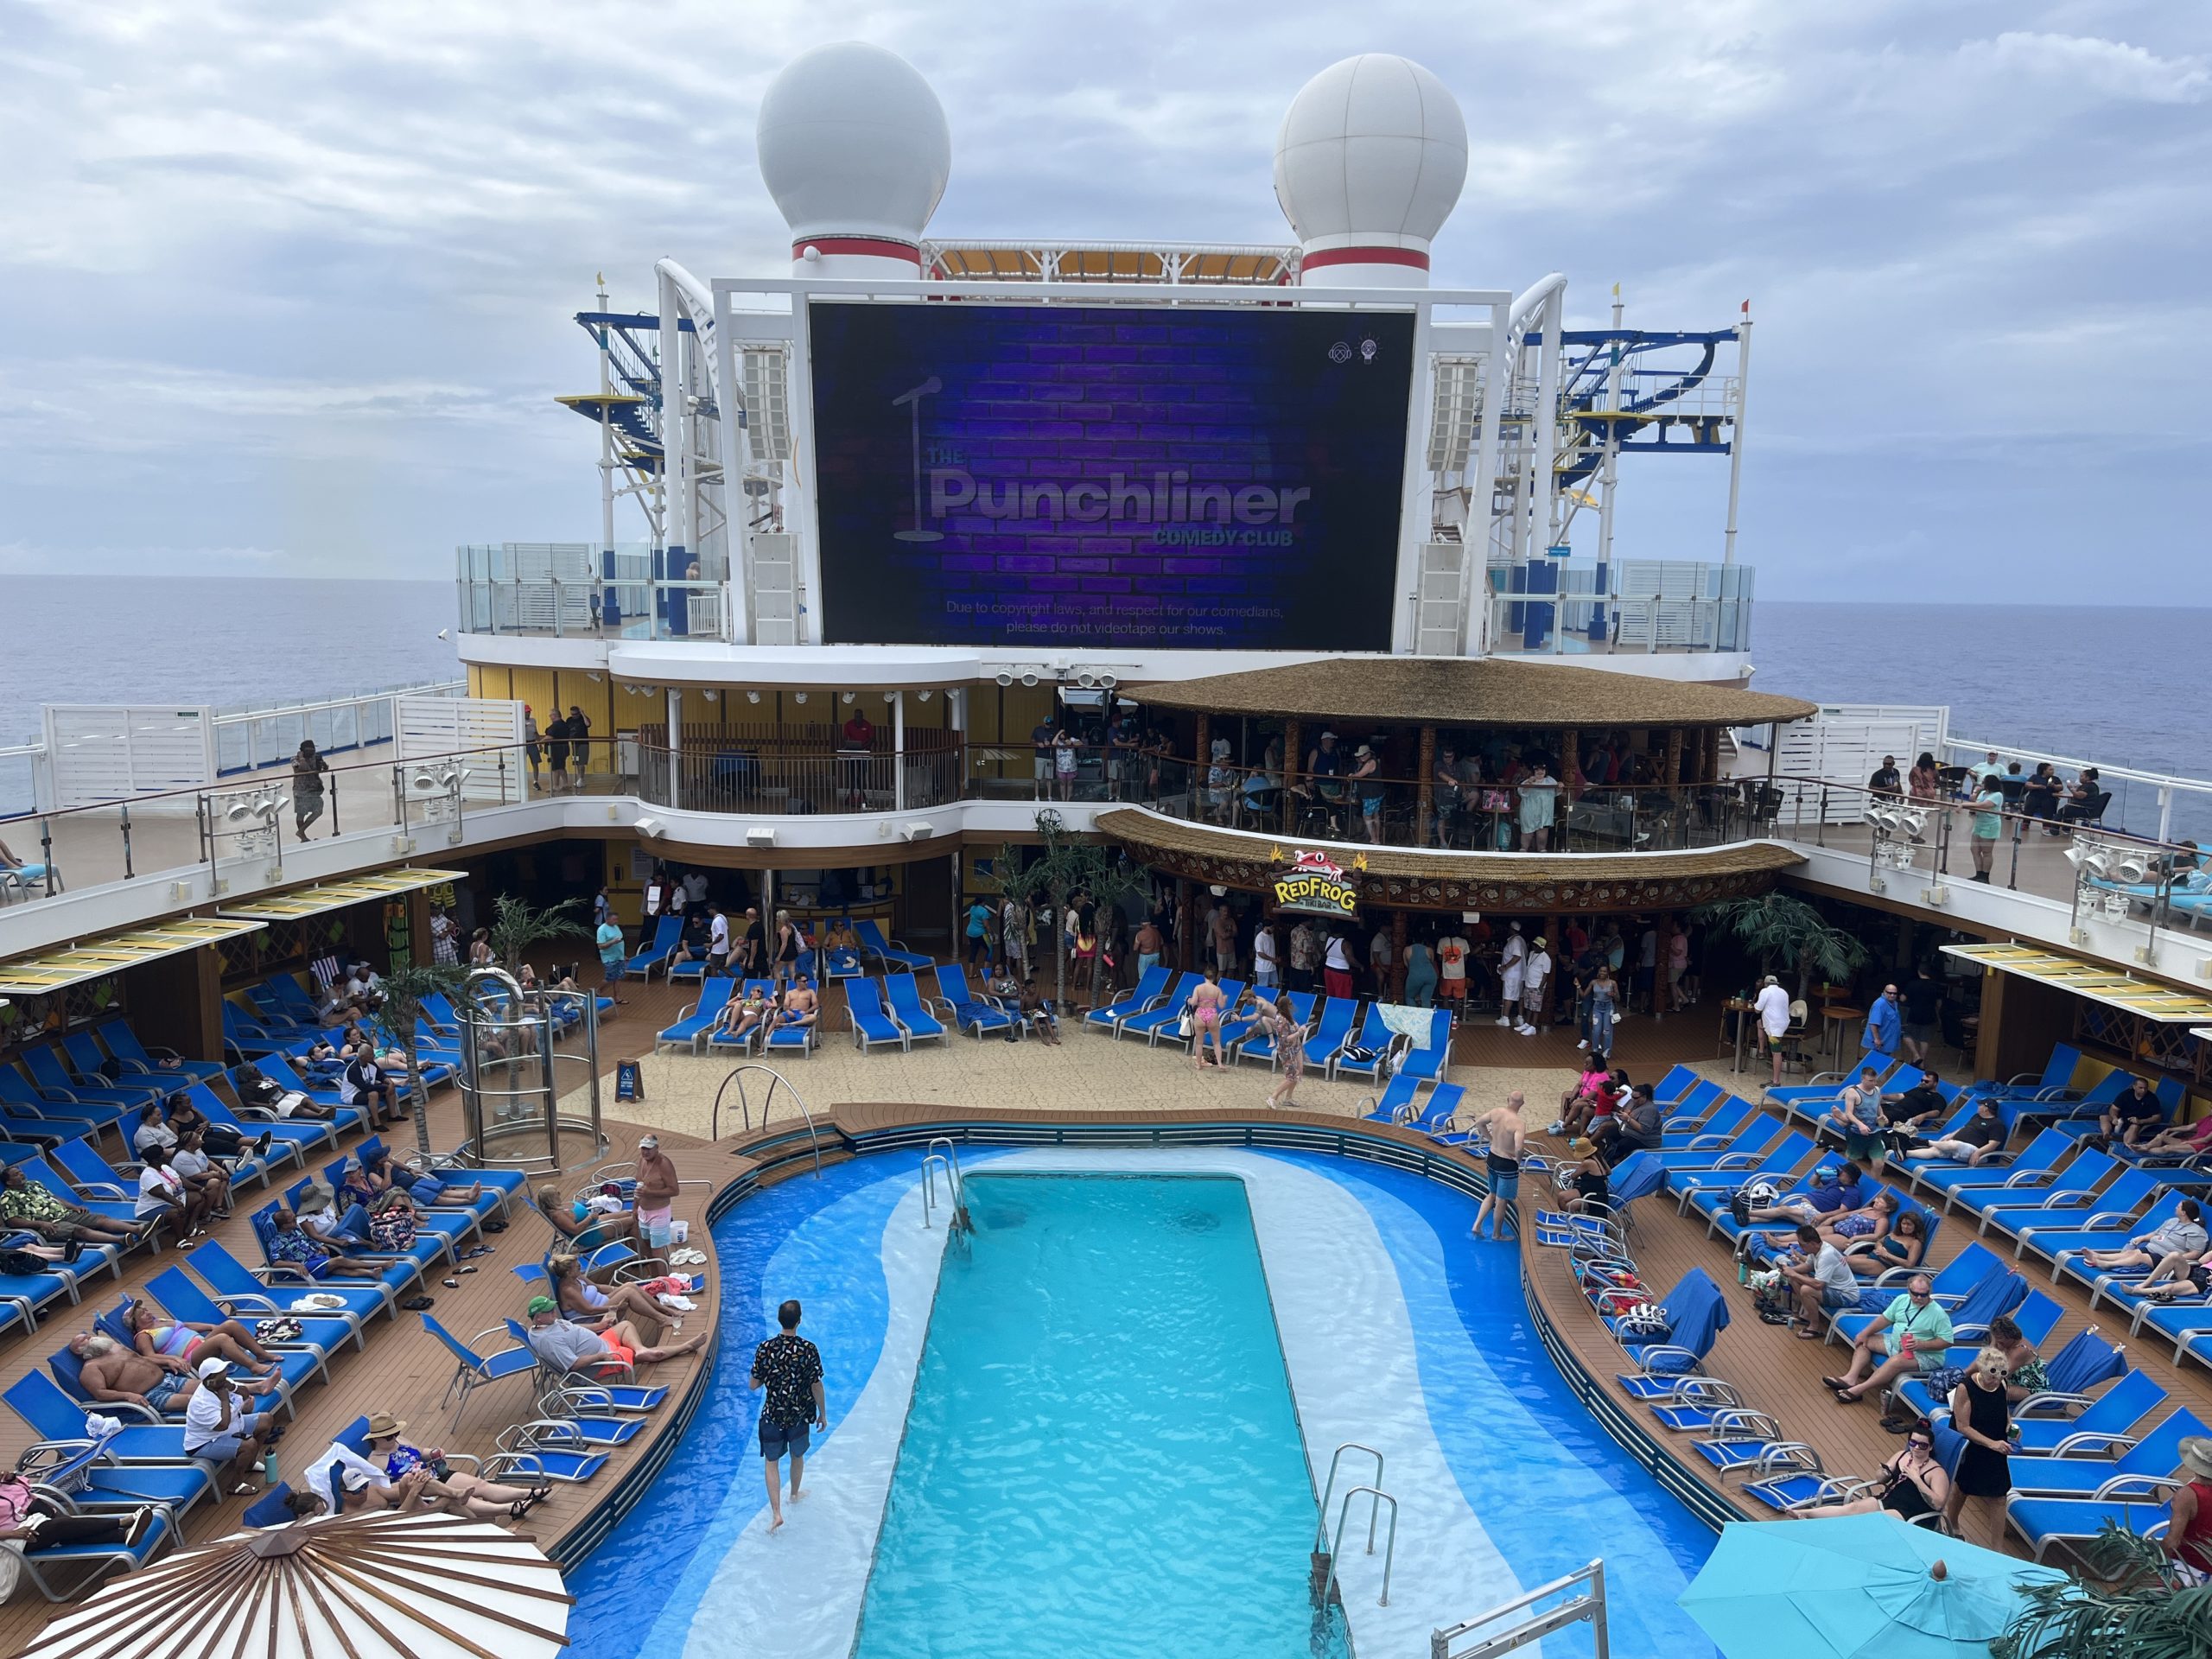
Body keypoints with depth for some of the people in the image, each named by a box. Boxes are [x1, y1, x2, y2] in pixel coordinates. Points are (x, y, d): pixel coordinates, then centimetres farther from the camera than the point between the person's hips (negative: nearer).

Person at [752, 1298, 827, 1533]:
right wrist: (823, 1414, 1)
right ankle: (794, 1494, 47)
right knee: (797, 1456, 25)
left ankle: (776, 1513, 2)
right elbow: (817, 1386, -12)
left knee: (772, 1462, 12)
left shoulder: (765, 1349, -16)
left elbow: (754, 1385, -8)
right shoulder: (809, 1350, -17)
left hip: (772, 1415, -1)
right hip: (799, 1414, 1)